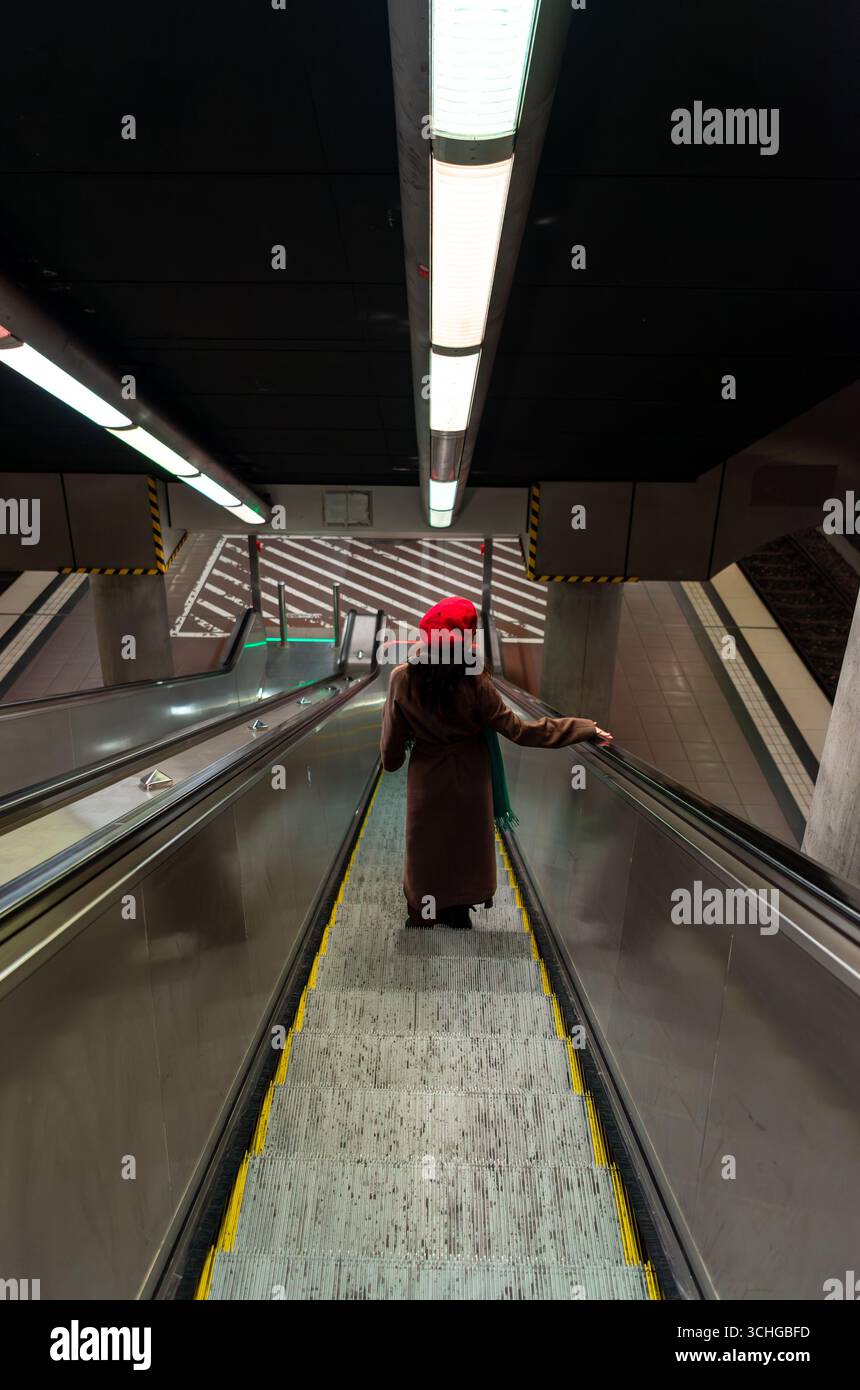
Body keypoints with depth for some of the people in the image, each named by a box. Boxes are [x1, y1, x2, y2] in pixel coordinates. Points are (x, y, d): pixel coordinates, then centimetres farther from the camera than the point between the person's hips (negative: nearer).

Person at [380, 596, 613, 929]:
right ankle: (459, 913, 40)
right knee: (466, 846, 22)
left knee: (425, 850, 21)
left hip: (427, 781, 1)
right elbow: (518, 729, -20)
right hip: (468, 781, -1)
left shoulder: (402, 678, -19)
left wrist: (391, 762, 14)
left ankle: (422, 916, 38)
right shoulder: (474, 682, -25)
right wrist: (585, 729, -14)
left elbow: (392, 738, -9)